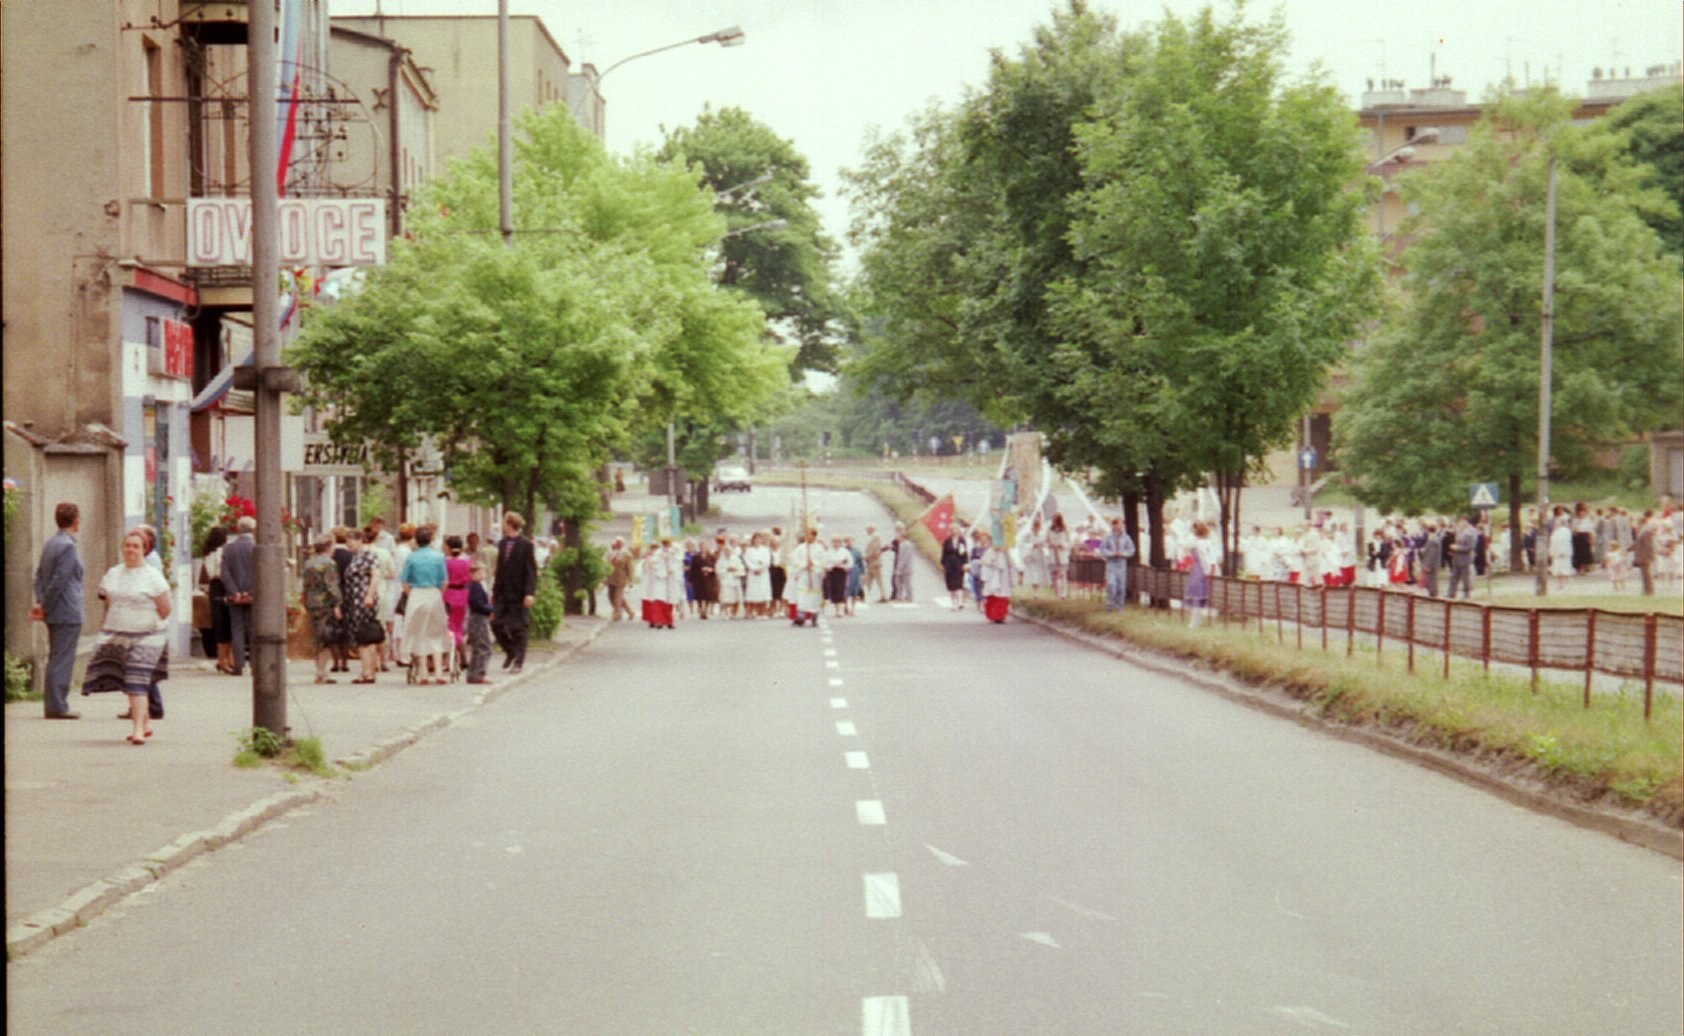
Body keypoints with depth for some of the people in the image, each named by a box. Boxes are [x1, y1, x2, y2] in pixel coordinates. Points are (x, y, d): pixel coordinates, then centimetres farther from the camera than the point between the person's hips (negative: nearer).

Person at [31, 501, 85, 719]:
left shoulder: (49, 545, 13)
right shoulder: (68, 546, -15)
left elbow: (39, 576, 12)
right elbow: (58, 581, -19)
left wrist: (40, 602, 3)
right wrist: (46, 607, -11)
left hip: (55, 613, 9)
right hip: (68, 613, -9)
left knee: (56, 659, 13)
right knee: (62, 661, -7)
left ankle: (54, 705, 16)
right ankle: (57, 706, -6)